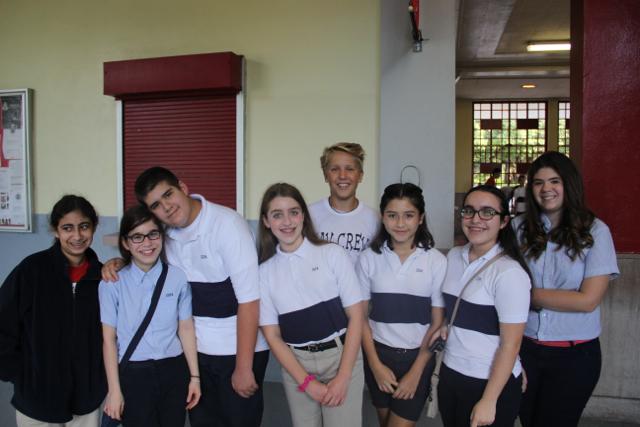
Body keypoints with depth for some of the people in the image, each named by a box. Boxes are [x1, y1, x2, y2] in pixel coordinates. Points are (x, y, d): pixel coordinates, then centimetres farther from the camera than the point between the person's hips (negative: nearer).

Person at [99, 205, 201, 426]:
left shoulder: (178, 277, -4)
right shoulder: (112, 283, -10)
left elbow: (186, 329, 2)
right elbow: (109, 338, -5)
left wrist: (194, 376, 4)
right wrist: (114, 390, -3)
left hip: (173, 371, 2)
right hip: (133, 375, -2)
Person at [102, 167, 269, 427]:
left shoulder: (226, 224, -19)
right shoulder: (167, 232, 0)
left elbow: (249, 299, -21)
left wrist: (243, 368, -20)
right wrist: (117, 263, -1)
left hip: (239, 349, -5)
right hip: (196, 349, 6)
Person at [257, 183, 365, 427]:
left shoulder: (333, 254, -6)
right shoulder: (264, 272, 0)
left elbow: (356, 317, -5)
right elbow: (272, 335, 2)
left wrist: (342, 377, -9)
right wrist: (307, 381, -6)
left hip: (341, 356, -2)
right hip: (295, 363, 2)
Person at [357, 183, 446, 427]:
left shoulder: (437, 261, -9)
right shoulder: (369, 258, -5)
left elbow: (438, 323, -5)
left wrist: (416, 372, -7)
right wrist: (375, 364, -4)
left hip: (418, 356, -2)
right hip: (379, 354, 2)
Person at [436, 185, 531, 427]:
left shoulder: (509, 273, -17)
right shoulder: (453, 256, 2)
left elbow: (511, 344, -16)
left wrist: (489, 401, -16)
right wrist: (443, 326, 0)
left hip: (492, 383, -6)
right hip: (450, 374, 6)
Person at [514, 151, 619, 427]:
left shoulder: (595, 231, -9)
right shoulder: (520, 227, -2)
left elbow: (588, 300, -15)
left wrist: (527, 294, -13)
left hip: (574, 355, -2)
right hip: (525, 347, 3)